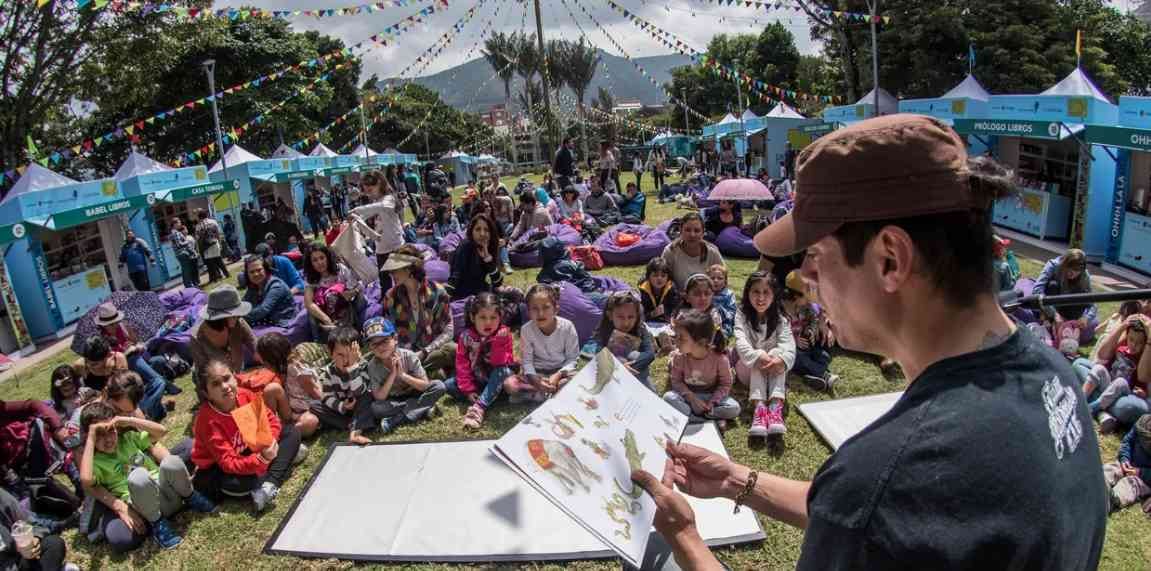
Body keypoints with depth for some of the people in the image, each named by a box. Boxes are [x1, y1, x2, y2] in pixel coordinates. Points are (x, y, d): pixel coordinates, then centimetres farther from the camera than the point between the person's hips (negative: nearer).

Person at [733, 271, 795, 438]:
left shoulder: (780, 319, -5)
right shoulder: (742, 316, -9)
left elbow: (787, 344, -21)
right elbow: (741, 342, -25)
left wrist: (782, 360, -45)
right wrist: (758, 357, -45)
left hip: (772, 370, 1)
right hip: (748, 367, -1)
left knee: (776, 354, -30)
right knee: (758, 361, -32)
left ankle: (776, 406, -46)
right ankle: (759, 407, -49)